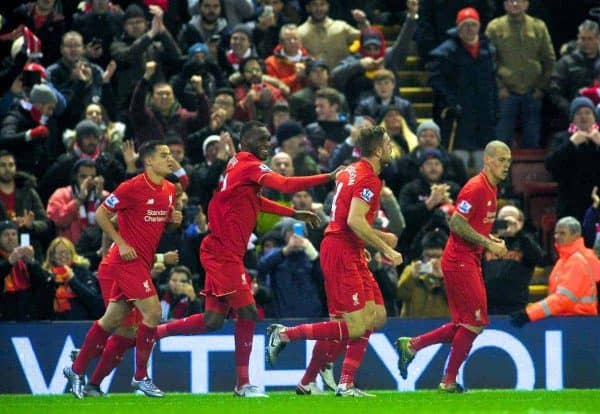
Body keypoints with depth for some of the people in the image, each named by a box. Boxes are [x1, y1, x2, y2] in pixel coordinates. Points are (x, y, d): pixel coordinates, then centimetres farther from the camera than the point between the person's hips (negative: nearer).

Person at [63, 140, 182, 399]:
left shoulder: (169, 190, 8)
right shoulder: (132, 188, -15)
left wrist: (173, 218, 1)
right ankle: (140, 377, -3)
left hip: (142, 262, 8)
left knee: (113, 319, 13)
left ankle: (76, 370, 23)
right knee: (152, 312, -14)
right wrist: (121, 243, -15)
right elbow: (101, 215, -10)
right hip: (129, 259, -8)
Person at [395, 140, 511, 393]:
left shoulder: (491, 188, 15)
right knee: (474, 323, -7)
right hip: (460, 261, -10)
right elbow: (457, 224, -22)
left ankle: (411, 345, 16)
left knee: (464, 326, 10)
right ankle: (449, 381, 1)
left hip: (470, 261, 10)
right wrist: (488, 244, -18)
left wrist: (493, 241, 8)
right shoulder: (476, 188, -15)